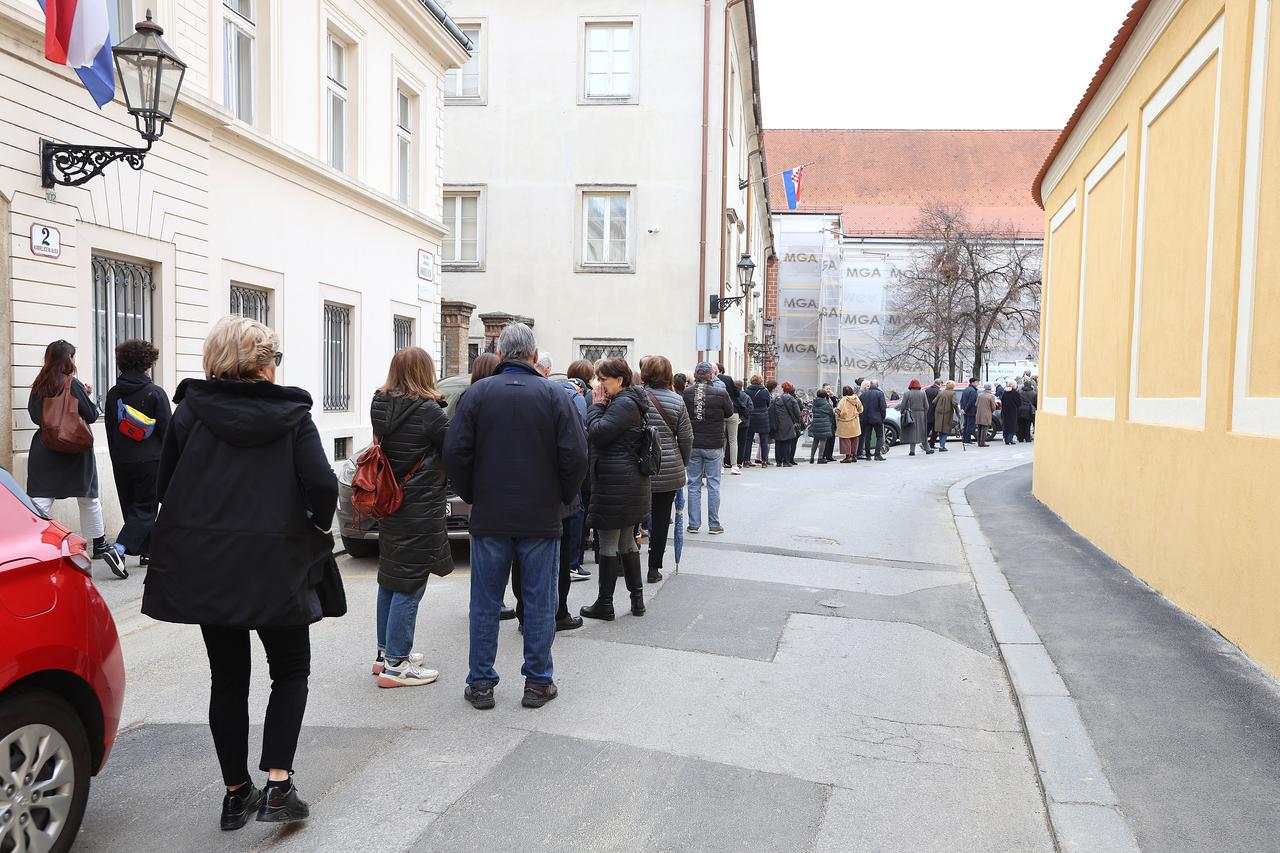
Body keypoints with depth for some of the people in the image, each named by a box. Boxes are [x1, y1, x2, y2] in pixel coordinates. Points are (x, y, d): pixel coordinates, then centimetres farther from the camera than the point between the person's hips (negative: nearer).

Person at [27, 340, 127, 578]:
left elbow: (34, 415, 11)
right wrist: (88, 396, 7)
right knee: (88, 499, 12)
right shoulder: (73, 384, -12)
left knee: (40, 501, -2)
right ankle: (100, 545, 21)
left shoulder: (38, 386, 3)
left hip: (44, 451, 3)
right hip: (75, 451, -3)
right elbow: (91, 415, -9)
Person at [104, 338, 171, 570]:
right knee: (145, 509, 1)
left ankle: (146, 553, 20)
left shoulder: (113, 394, 5)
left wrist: (117, 457, 19)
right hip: (150, 461, -5)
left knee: (131, 506, 15)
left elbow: (110, 429, 11)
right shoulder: (155, 393, -10)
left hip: (121, 462, 5)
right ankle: (120, 547, -18)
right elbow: (167, 430, -9)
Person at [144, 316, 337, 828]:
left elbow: (164, 488, 4)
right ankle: (277, 786, 4)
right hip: (274, 568, -3)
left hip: (203, 568, 3)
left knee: (227, 679, 15)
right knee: (290, 670, 15)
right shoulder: (292, 415, -6)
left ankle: (236, 793, 23)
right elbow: (322, 485, -16)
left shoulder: (189, 412, 1)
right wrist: (319, 527, 2)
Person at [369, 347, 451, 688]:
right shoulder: (428, 411, -16)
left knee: (390, 578, 17)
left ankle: (386, 652, 28)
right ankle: (395, 665, 4)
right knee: (410, 584, -1)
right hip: (421, 509, -8)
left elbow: (384, 445, 10)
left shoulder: (379, 407, 4)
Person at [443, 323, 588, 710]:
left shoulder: (477, 393, -2)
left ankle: (480, 683, 17)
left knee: (485, 602, 10)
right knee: (539, 601, 9)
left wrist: (471, 495, 9)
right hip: (541, 518, -1)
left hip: (489, 518, 1)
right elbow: (575, 454, -9)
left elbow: (455, 452, -4)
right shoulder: (554, 395, -4)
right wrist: (563, 498, 5)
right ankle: (538, 682, 16)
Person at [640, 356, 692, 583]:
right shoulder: (677, 401, -3)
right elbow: (686, 438, 1)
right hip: (669, 471, 1)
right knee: (661, 519, 7)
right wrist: (683, 464, 15)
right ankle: (654, 569, 12)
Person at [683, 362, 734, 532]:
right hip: (714, 445, -2)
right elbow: (730, 413, 3)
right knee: (713, 484, 8)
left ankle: (694, 524, 13)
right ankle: (714, 524, 12)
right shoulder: (720, 394, -14)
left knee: (694, 484, 10)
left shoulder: (686, 393, -9)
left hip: (692, 445, 2)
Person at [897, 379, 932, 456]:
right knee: (923, 433, 13)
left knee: (912, 433, 1)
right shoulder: (923, 393, 3)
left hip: (911, 415, -2)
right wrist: (924, 414, 14)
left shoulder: (907, 394, -5)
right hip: (921, 415, 2)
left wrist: (902, 412, 8)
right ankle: (927, 449, 17)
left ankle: (912, 451, -2)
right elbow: (926, 406, 3)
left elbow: (902, 405, -6)